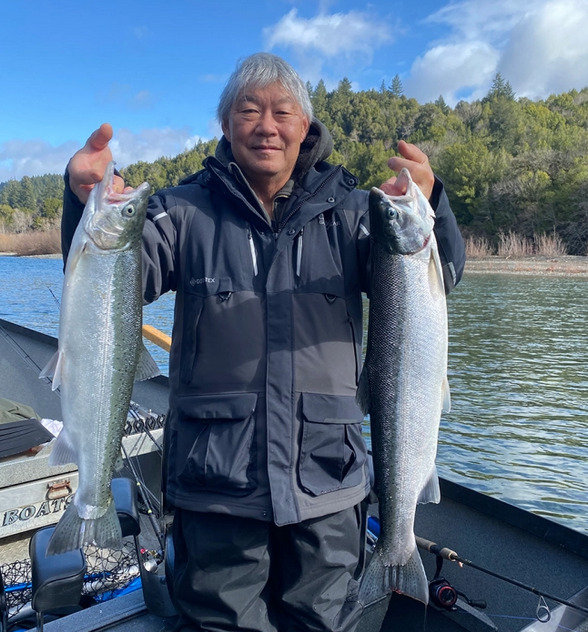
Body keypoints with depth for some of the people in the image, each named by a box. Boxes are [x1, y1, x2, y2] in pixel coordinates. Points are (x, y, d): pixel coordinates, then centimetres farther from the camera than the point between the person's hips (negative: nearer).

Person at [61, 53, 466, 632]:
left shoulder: (347, 210, 2)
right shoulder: (187, 211, 1)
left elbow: (437, 279, -6)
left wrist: (426, 206, -26)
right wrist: (89, 206, -29)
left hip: (326, 481, 2)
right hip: (216, 484, -1)